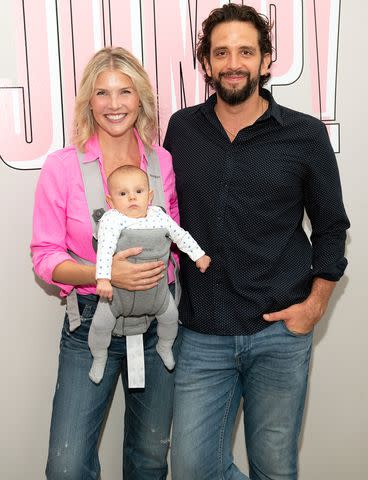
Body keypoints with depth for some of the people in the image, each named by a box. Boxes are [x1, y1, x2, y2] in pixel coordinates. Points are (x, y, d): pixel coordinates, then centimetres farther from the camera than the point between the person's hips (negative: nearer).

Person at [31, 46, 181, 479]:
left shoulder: (164, 162, 0)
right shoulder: (62, 166, -7)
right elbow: (44, 256, -6)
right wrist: (105, 274, -21)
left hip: (158, 318, 3)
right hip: (91, 322, -2)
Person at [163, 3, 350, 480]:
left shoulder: (305, 135, -1)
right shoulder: (181, 128, 4)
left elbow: (330, 227, 5)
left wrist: (316, 303, -4)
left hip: (280, 333, -1)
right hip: (203, 335, 2)